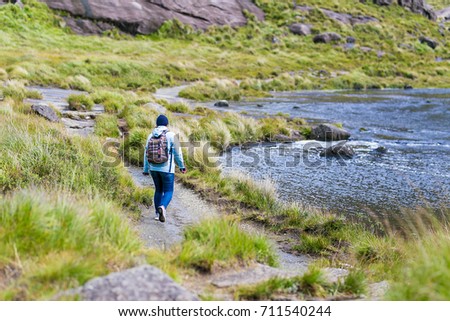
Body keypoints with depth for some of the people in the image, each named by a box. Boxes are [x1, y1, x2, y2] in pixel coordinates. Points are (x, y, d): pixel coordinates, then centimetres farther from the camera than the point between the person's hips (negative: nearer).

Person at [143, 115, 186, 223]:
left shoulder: (151, 136, 2)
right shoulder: (171, 135, -10)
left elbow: (146, 154, 5)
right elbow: (177, 153, -7)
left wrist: (146, 169, 13)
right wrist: (182, 166, 6)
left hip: (154, 168, 4)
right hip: (167, 169, -4)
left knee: (159, 190, 20)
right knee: (168, 192, 2)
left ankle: (157, 213, 20)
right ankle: (162, 207, -27)